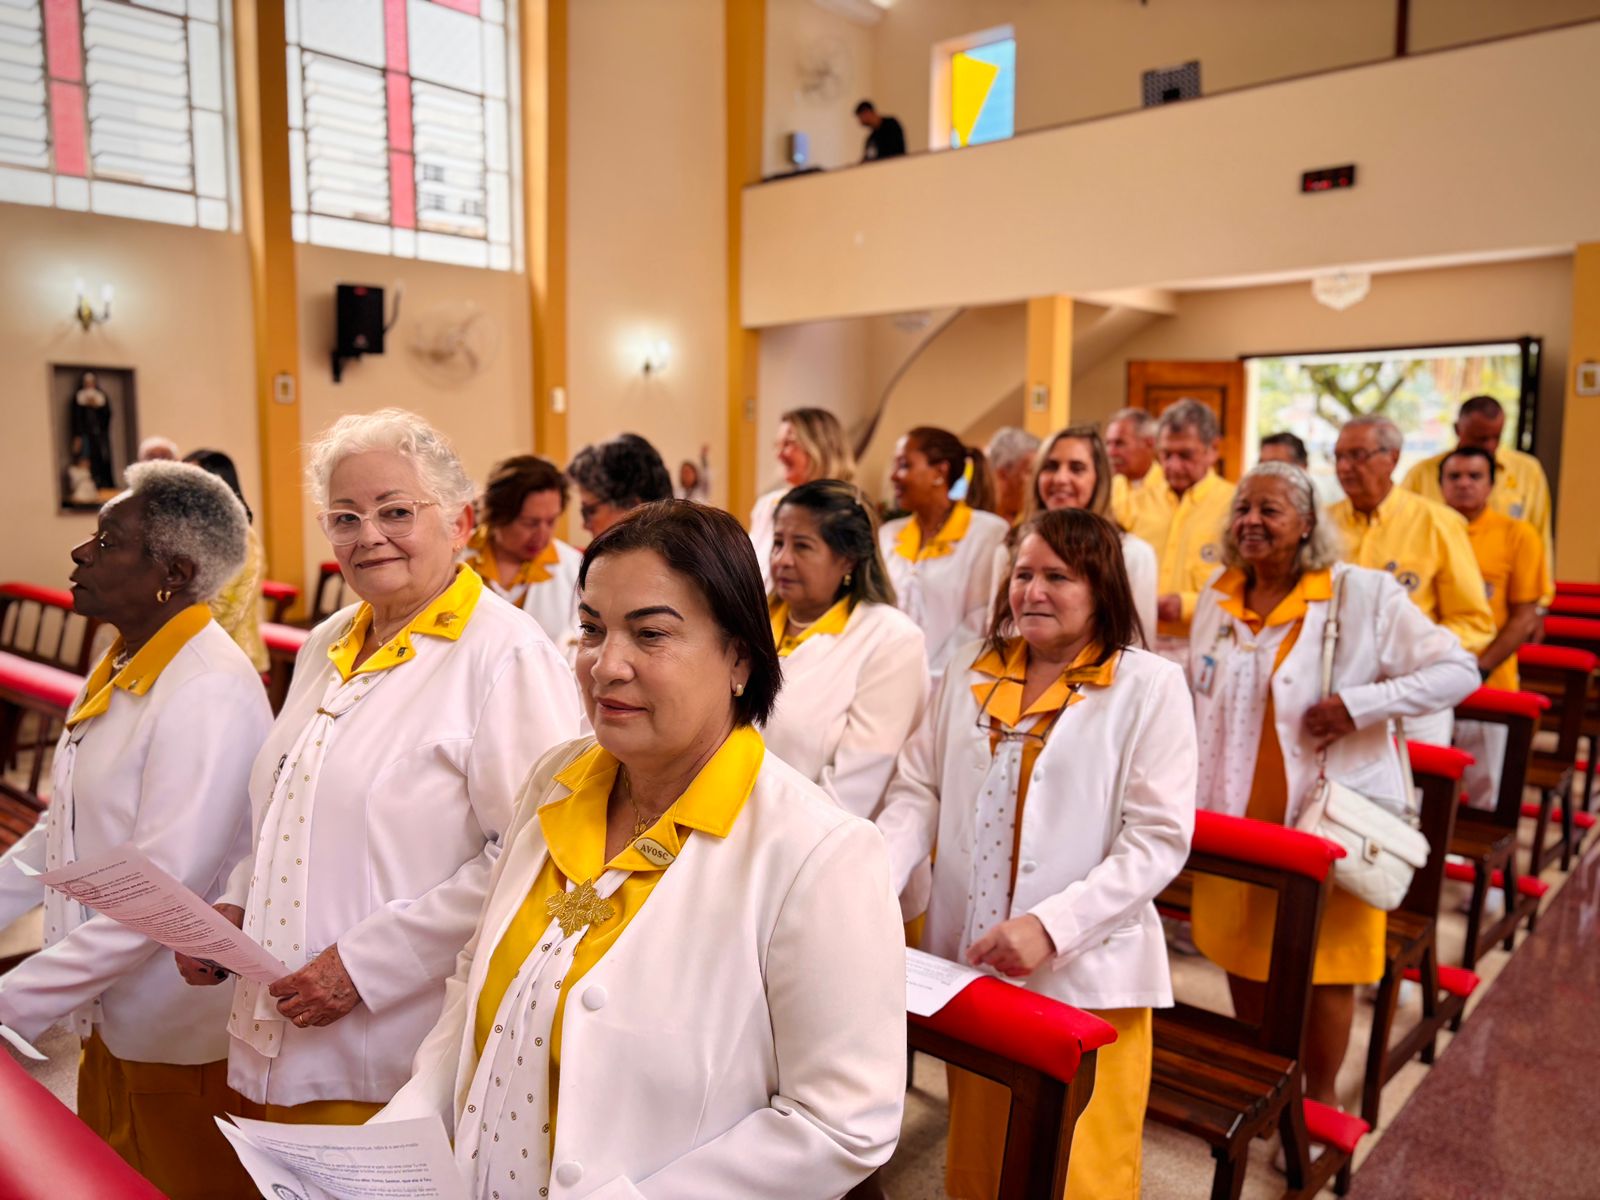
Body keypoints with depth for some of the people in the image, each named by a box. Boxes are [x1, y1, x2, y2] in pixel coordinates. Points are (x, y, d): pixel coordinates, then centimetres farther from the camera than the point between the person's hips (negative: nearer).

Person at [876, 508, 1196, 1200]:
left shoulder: (1149, 686, -7)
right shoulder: (970, 672, 6)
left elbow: (1158, 839, -12)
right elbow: (917, 792, 6)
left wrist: (1051, 926, -21)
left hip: (1083, 974, -4)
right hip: (968, 964, 4)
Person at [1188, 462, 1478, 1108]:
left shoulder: (1363, 594, -11)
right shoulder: (1216, 599, 5)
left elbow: (1458, 670, -12)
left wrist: (1360, 703, -24)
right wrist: (1191, 791, 11)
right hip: (1236, 815, 4)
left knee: (1324, 963, 8)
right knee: (1243, 953, 16)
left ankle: (1319, 1099, 30)